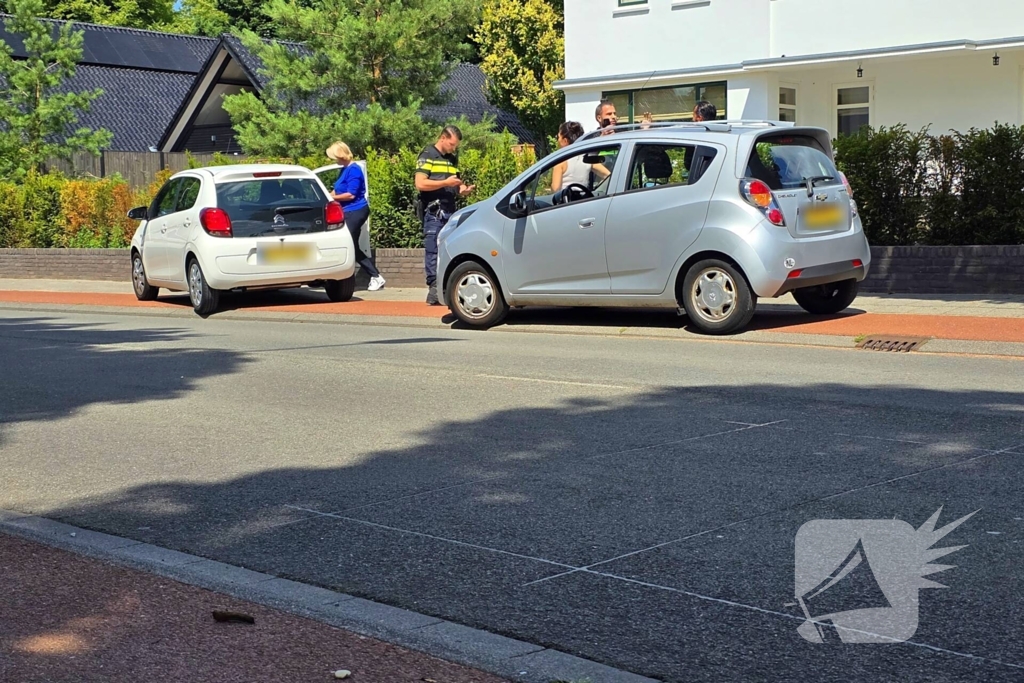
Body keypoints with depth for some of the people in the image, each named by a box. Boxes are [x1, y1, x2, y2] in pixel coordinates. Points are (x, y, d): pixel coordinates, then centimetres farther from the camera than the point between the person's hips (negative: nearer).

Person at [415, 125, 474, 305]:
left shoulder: (452, 159, 20)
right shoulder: (428, 156, -2)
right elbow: (420, 183, -13)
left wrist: (463, 189, 5)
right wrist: (445, 183, -15)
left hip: (450, 211, 7)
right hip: (434, 211, -7)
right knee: (433, 251, -8)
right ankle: (434, 290, -9)